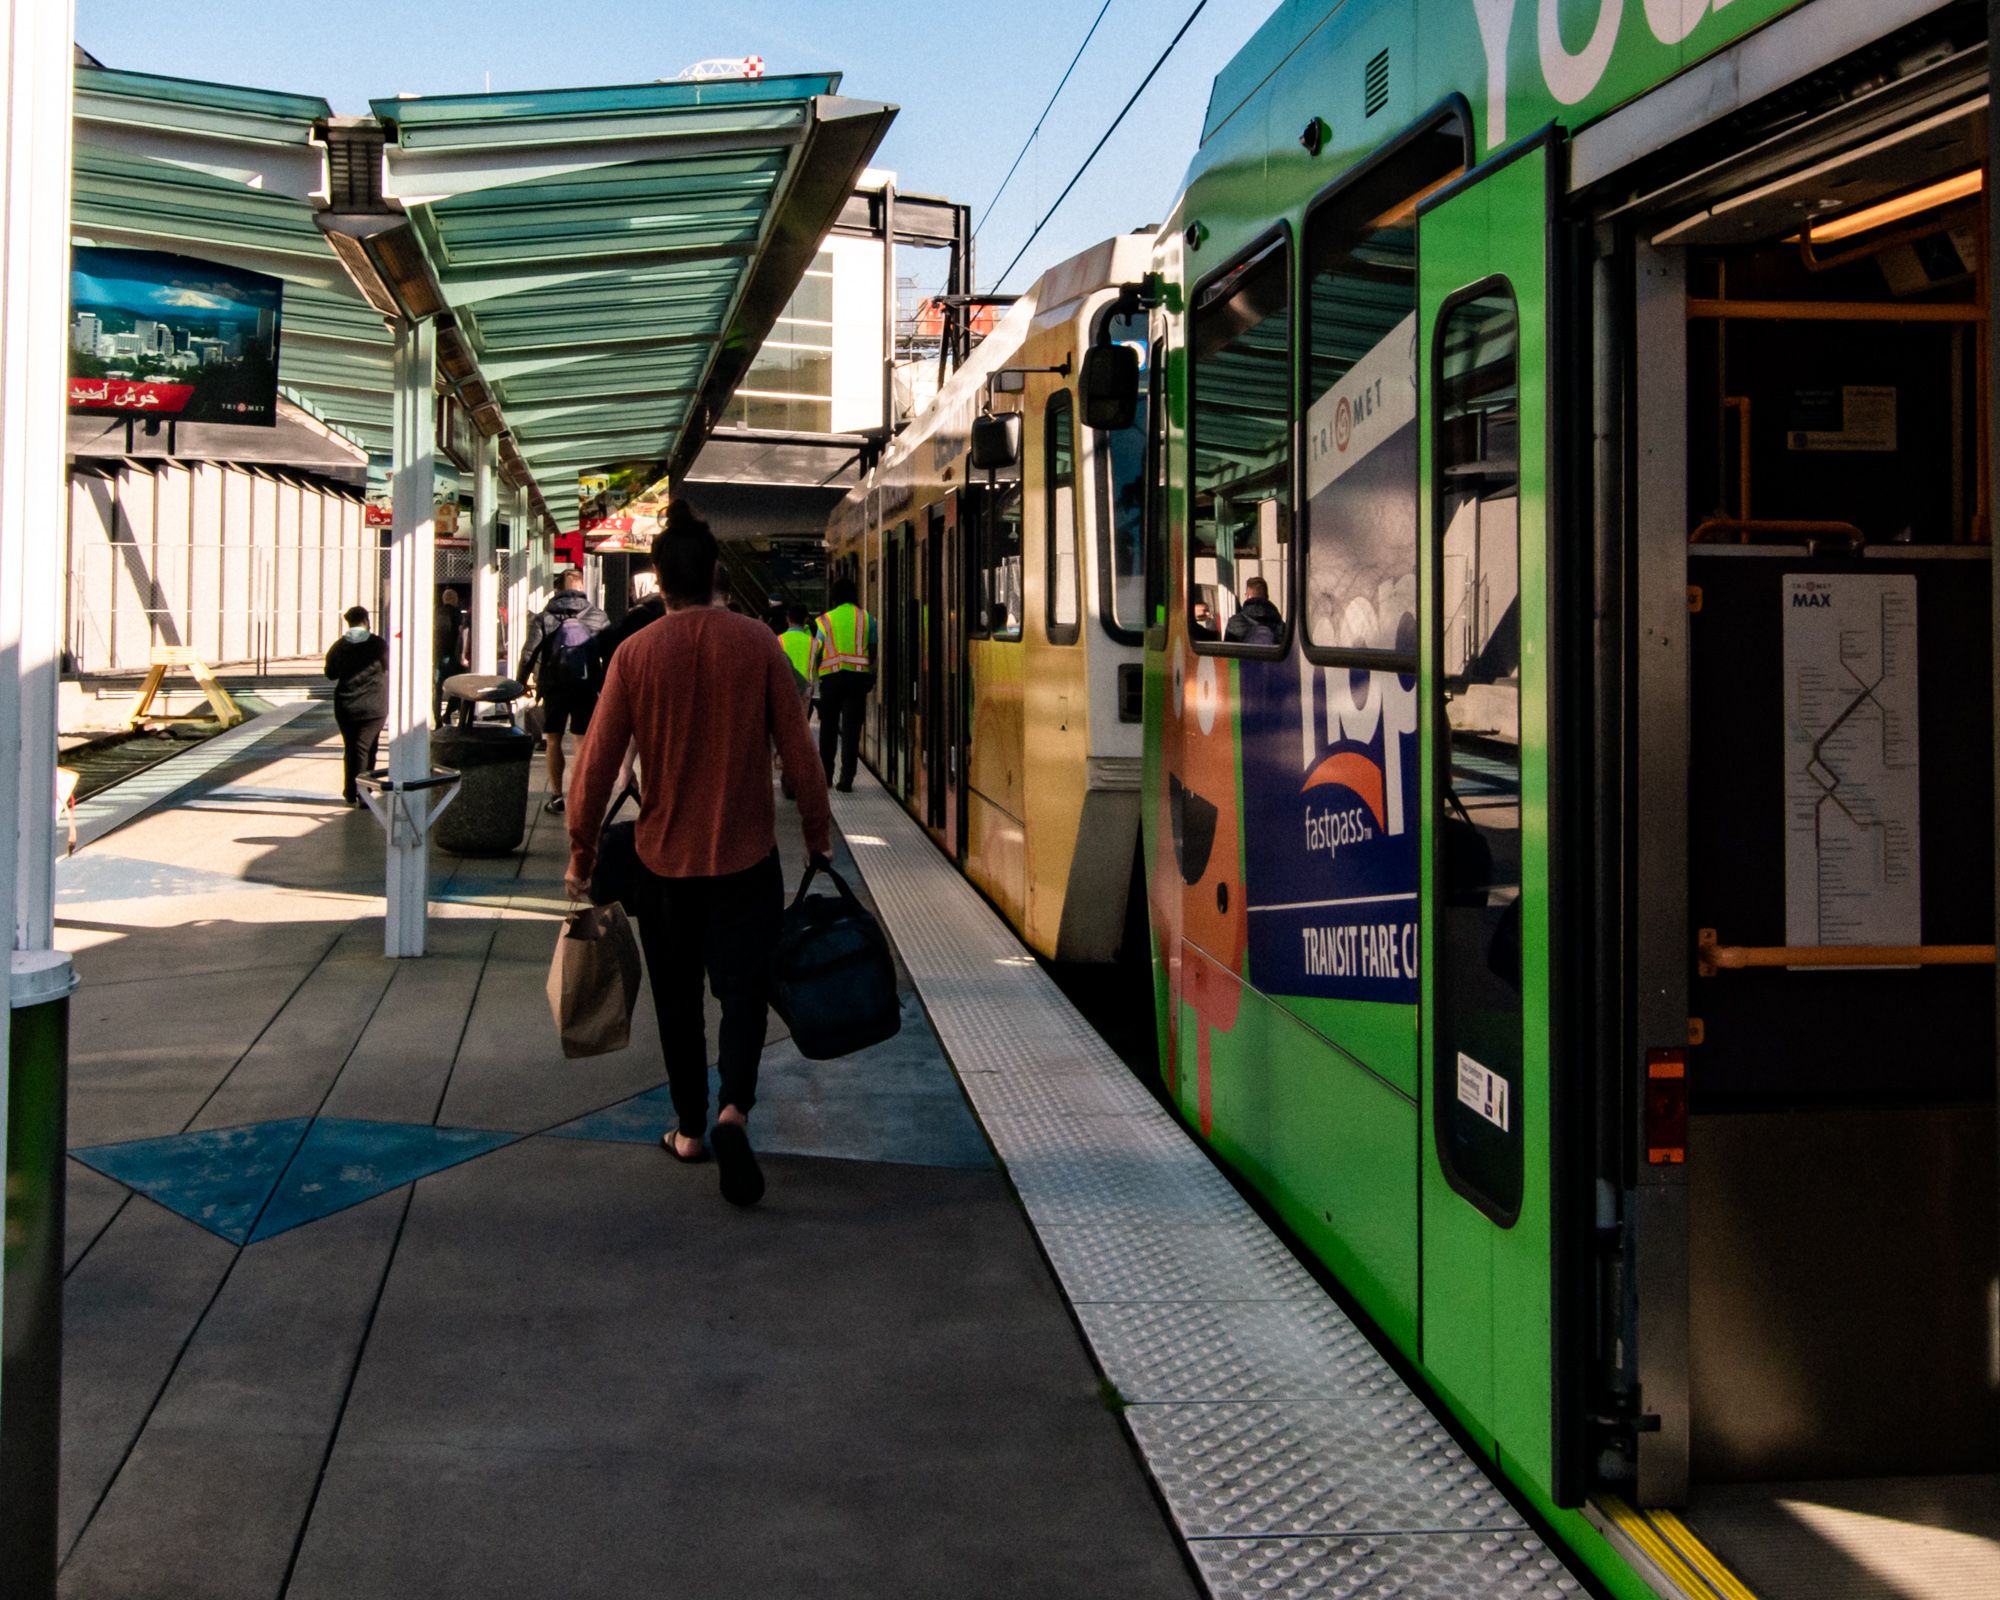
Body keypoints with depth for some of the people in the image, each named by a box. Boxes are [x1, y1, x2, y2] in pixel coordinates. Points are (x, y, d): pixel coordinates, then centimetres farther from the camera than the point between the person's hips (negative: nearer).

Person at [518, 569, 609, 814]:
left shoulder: (545, 618, 2)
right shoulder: (599, 617, 4)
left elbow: (529, 653, -2)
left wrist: (520, 683, 8)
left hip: (554, 686, 0)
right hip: (586, 685, 0)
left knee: (554, 740, 9)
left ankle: (556, 796, 9)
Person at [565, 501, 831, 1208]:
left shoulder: (635, 653, -7)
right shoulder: (756, 641, -7)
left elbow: (596, 762, -6)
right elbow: (796, 746, -5)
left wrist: (582, 852, 5)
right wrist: (817, 829, 8)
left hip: (665, 857, 1)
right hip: (746, 852, 0)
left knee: (677, 996, 15)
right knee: (743, 986, 7)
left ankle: (689, 1127, 24)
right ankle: (733, 1110, -14)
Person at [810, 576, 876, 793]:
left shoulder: (825, 620, 0)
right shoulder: (866, 619, 4)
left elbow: (815, 653, -1)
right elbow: (873, 651, 6)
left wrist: (812, 679, 6)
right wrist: (870, 676, 18)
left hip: (832, 677, 0)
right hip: (858, 677, 0)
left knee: (828, 727, 13)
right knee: (852, 729, 0)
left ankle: (825, 775, 19)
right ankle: (846, 779, -6)